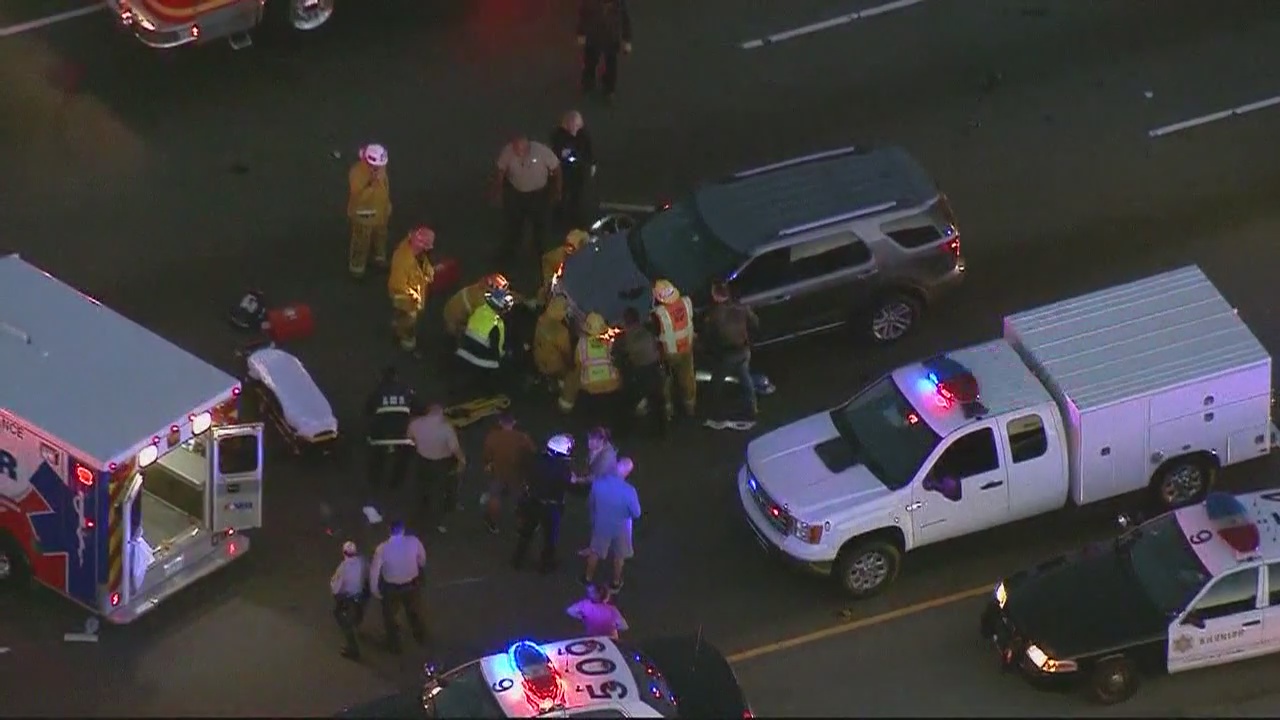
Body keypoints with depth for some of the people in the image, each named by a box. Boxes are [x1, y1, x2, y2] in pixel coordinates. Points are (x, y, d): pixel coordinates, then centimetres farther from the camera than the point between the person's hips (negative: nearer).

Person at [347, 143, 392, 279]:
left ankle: (380, 259, 53)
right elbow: (358, 196, -33)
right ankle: (356, 267, 33)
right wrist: (370, 184, -46)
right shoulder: (356, 172, -33)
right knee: (361, 242, 12)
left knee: (380, 237, 28)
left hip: (380, 212, 6)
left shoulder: (381, 167, -12)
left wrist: (387, 208, 15)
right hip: (363, 215, -6)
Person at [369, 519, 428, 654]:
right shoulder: (414, 542, -23)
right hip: (412, 584, 3)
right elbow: (422, 558, -3)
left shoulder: (383, 548, -30)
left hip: (391, 588, -3)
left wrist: (374, 589, -4)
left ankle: (394, 645, 42)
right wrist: (421, 568, 21)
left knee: (389, 615, 24)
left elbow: (374, 570, -21)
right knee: (414, 611, 30)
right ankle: (420, 636, 53)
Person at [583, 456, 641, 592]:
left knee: (595, 552, 27)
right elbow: (636, 514, -16)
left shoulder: (598, 483, -24)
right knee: (619, 556, 25)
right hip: (620, 528, -2)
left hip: (601, 525, 2)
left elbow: (590, 504, -5)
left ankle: (588, 578, 46)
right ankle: (616, 583, 43)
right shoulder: (629, 491, -32)